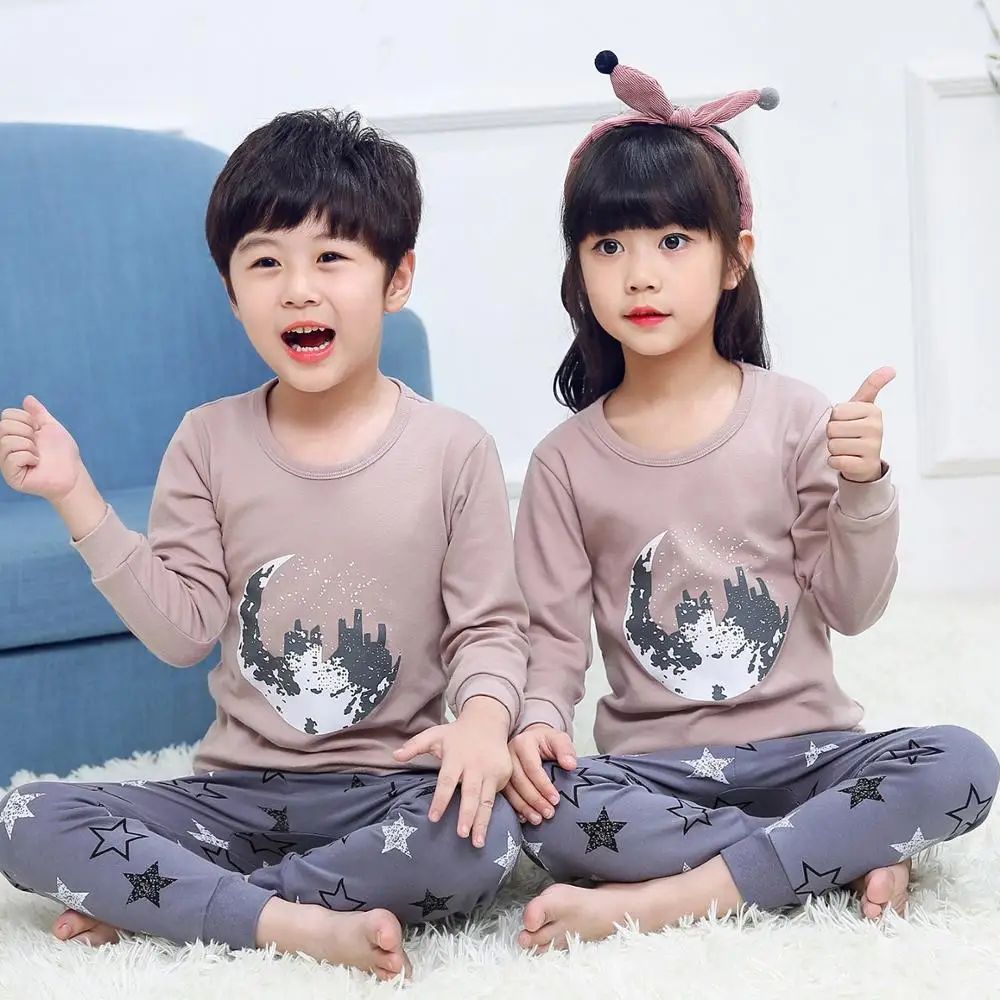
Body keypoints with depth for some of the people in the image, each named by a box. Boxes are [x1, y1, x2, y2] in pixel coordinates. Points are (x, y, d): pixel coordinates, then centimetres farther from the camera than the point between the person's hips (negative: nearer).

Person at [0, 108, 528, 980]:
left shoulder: (454, 449, -4)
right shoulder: (210, 441, 2)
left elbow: (489, 625, -2)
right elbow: (184, 626, -2)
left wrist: (484, 716, -24)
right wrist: (79, 500, -9)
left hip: (389, 790, -1)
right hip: (237, 791, 2)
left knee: (481, 838, -35)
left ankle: (155, 899, -20)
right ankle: (303, 925, -26)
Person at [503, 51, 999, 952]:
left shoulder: (796, 419, 0)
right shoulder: (567, 462, 3)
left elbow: (851, 607, 0)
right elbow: (554, 631, 2)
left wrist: (864, 486, -16)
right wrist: (538, 720, -18)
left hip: (804, 746, 1)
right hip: (655, 766, 0)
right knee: (541, 808, -32)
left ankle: (667, 898, -26)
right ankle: (855, 849, -20)